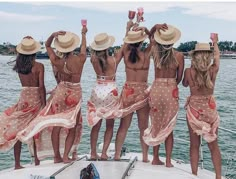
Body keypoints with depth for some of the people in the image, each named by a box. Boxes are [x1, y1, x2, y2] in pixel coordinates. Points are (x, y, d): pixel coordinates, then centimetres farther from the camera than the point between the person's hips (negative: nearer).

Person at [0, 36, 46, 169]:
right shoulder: (39, 66, -11)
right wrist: (44, 104, -9)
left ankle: (17, 164, 13)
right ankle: (37, 162, 18)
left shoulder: (19, 65, 1)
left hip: (24, 97, 3)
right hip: (36, 98, -3)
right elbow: (41, 87, -15)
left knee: (18, 129, 9)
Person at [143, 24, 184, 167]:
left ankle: (156, 158, 21)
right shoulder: (179, 55, -6)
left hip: (156, 90, 2)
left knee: (156, 126, 13)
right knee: (169, 128, 9)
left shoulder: (154, 51, -2)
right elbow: (179, 78, 2)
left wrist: (155, 27, 5)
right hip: (171, 91, -1)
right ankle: (168, 161, 12)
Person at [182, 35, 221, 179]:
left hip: (194, 109, -1)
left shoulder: (189, 71, -11)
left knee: (194, 145, 9)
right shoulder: (213, 70, -8)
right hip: (210, 109, 1)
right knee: (214, 145, 11)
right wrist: (215, 43, 32)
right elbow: (217, 57, 14)